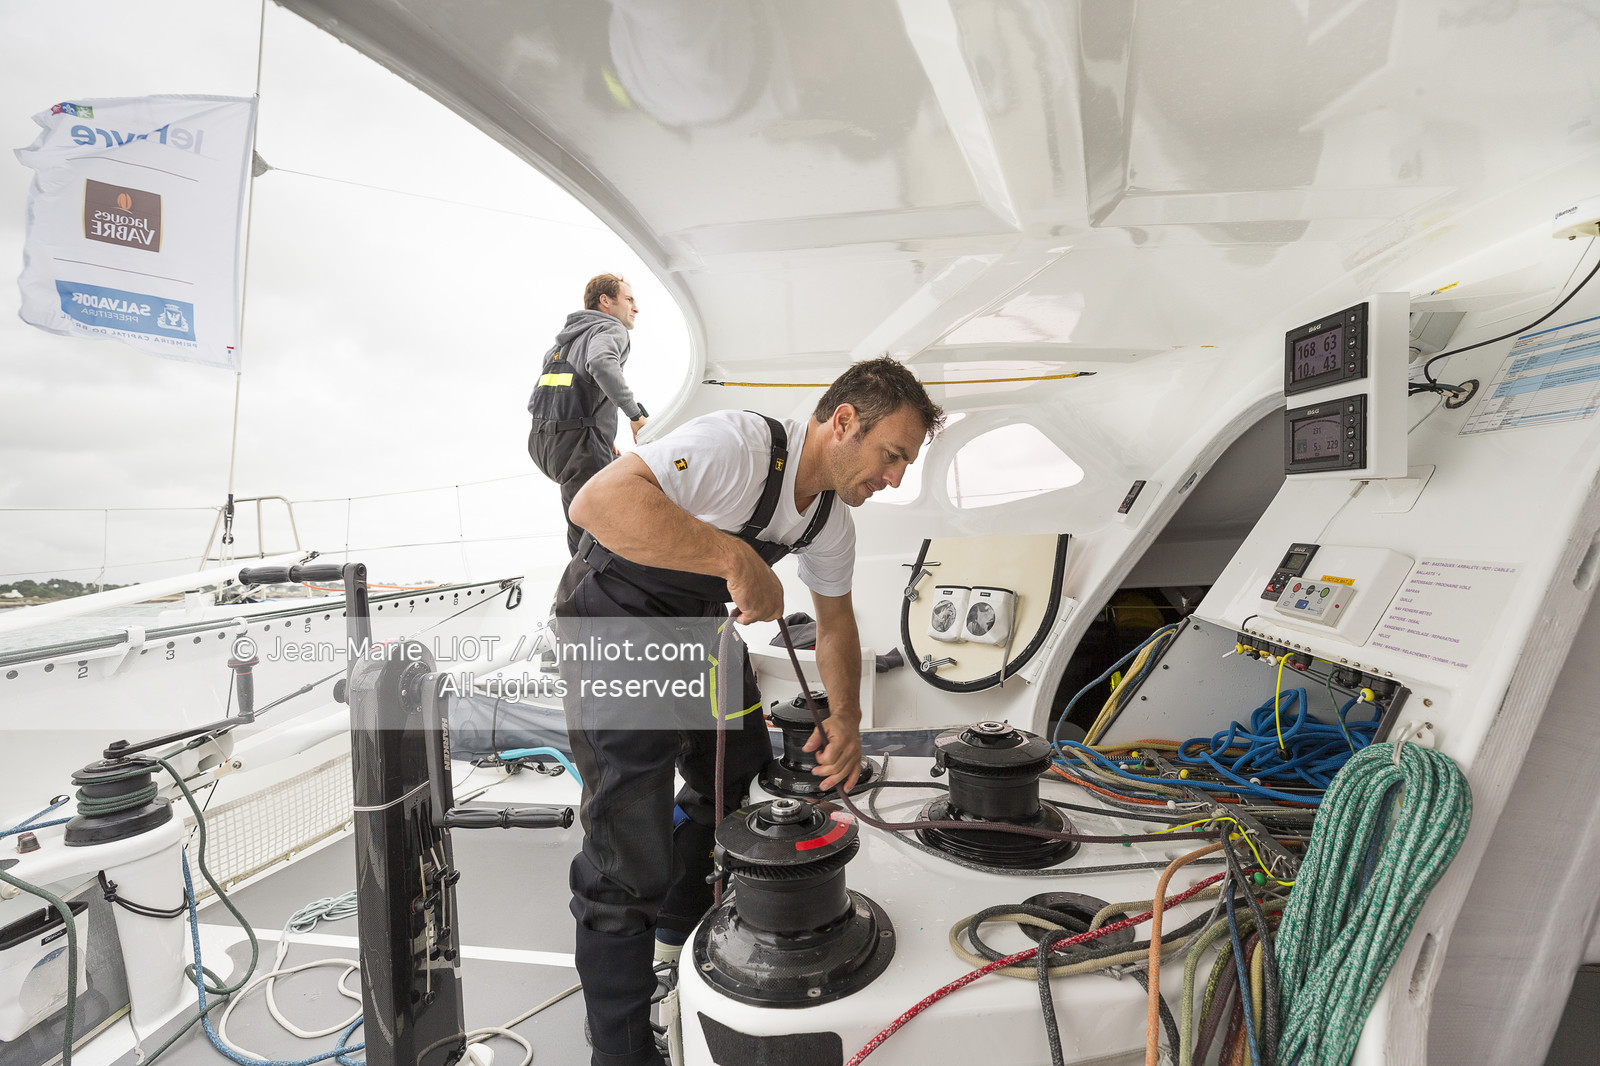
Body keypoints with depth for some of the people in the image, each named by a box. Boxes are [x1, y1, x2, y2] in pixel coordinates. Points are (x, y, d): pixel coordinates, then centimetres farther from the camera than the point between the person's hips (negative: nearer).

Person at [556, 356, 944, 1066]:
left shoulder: (832, 514, -3)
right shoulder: (739, 445, -31)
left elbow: (835, 620, 8)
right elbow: (597, 502, -43)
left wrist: (846, 718, -6)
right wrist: (736, 558, -45)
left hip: (697, 623, 9)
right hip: (614, 620, -8)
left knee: (739, 780, 21)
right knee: (633, 853, -7)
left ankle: (684, 921, 47)